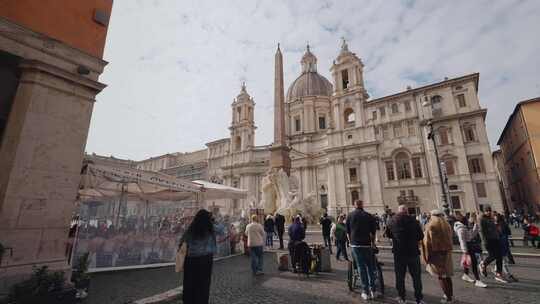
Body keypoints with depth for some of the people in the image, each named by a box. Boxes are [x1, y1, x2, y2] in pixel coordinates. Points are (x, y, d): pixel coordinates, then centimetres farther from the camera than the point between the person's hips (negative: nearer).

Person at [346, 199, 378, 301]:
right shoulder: (369, 216, 0)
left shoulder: (350, 215, 1)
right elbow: (373, 232, 6)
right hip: (367, 244, 1)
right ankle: (373, 290, 19)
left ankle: (366, 292, 6)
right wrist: (373, 243, 20)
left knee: (361, 267, 4)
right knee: (370, 267, 14)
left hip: (355, 245, -1)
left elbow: (348, 232, 5)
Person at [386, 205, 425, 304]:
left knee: (400, 276, 12)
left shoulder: (392, 221, -5)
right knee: (416, 276, 14)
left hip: (398, 252, 1)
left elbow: (388, 235, 8)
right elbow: (421, 236, -2)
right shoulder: (413, 220, -9)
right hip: (413, 252, 0)